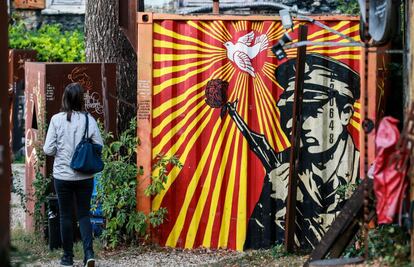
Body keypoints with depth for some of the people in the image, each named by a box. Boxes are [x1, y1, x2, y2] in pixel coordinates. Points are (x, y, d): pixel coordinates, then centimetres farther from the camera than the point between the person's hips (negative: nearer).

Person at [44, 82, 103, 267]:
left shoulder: (57, 120, -10)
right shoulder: (89, 120, -7)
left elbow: (48, 150, -9)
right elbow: (99, 147, -3)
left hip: (62, 175, -1)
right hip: (85, 175, 1)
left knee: (65, 215, 11)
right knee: (84, 214, 11)